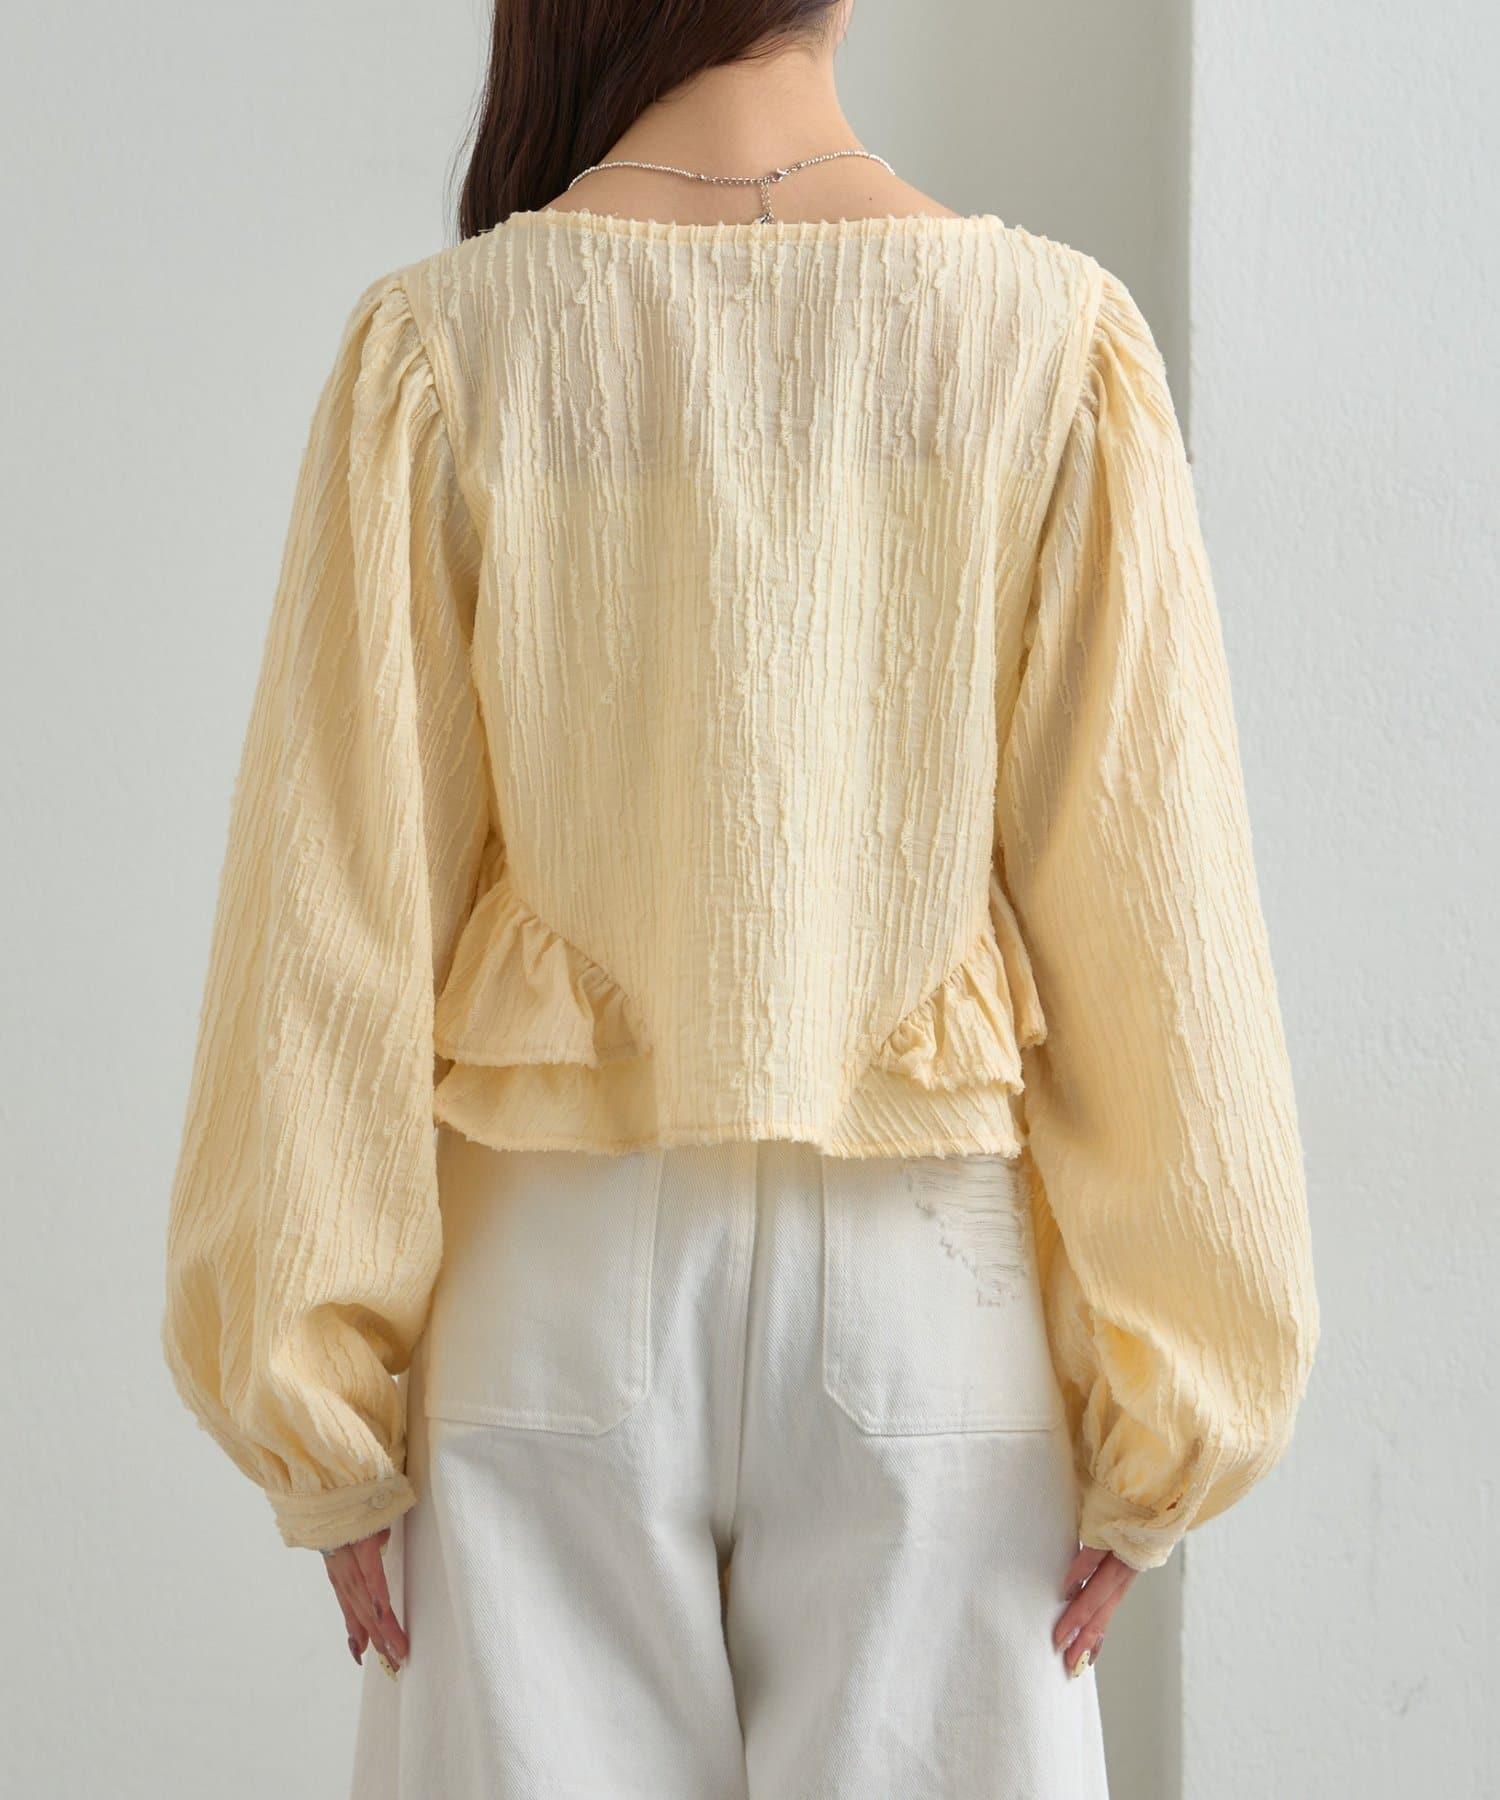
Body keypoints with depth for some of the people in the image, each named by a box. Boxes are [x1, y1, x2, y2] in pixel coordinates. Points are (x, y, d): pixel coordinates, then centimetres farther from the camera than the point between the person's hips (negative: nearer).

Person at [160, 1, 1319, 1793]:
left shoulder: (447, 348, -8)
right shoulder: (1054, 341, -7)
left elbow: (338, 923, -7)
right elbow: (1148, 917, -6)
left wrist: (325, 1420, 3)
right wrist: (1151, 1424, 2)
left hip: (556, 1291, 0)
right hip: (926, 1299, 1)